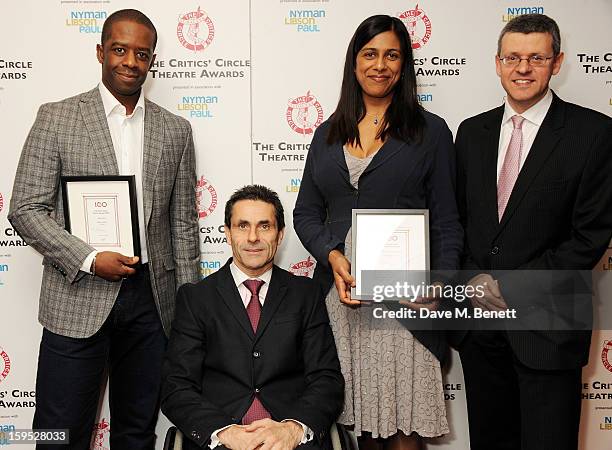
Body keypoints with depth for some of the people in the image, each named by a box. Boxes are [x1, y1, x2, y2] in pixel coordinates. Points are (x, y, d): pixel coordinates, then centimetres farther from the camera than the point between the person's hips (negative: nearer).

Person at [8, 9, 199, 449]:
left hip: (153, 301, 3)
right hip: (78, 301, -2)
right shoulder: (57, 118, 1)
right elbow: (26, 209, -3)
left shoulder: (175, 130, 9)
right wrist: (89, 259, -15)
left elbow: (183, 222, 10)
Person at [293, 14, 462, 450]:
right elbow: (306, 213, 13)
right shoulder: (328, 134, 14)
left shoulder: (430, 131, 4)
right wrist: (332, 255, -7)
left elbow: (447, 221, 2)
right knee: (353, 415, 9)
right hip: (339, 292, 3)